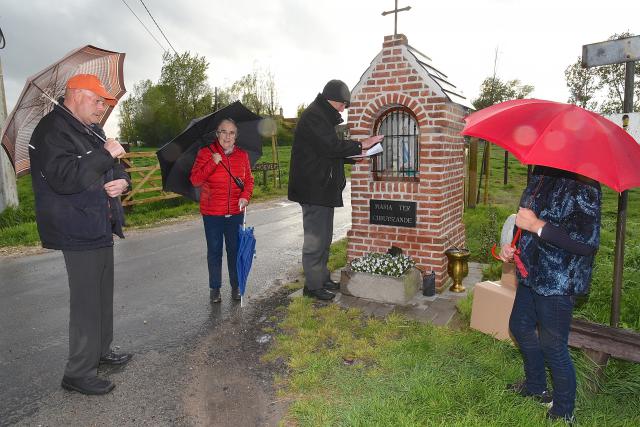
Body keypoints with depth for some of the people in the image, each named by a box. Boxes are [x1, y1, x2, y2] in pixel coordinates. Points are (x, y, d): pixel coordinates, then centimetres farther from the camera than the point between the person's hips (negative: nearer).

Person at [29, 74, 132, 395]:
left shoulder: (91, 131, 16)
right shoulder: (52, 130, -13)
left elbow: (115, 169, 23)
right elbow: (63, 178, -27)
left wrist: (122, 181, 0)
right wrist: (105, 154, -23)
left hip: (100, 228, 10)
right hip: (78, 232, -9)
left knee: (103, 294, 18)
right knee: (86, 302, -4)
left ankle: (101, 351, 34)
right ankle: (78, 373, 10)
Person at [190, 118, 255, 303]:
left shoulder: (242, 155, 5)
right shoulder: (205, 153, -3)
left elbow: (249, 180, 10)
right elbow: (195, 180, -10)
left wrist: (245, 196, -8)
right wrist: (212, 163, -20)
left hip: (235, 212, 2)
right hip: (212, 213, -2)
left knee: (235, 250, 10)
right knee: (214, 251, 8)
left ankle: (236, 287, 25)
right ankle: (214, 288, 22)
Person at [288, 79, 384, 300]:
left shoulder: (323, 117, 21)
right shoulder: (313, 117, -13)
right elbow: (332, 146, -23)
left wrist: (355, 155, 11)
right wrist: (361, 145, -13)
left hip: (323, 188, 11)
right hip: (314, 189, -11)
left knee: (324, 237, 17)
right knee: (315, 238, -4)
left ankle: (322, 278, 28)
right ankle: (313, 285, 6)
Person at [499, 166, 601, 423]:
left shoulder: (583, 186, -22)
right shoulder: (540, 175, 4)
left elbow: (587, 243, -27)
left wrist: (536, 225, -26)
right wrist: (512, 246, 4)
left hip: (559, 282, -9)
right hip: (532, 274, 9)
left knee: (553, 347, 4)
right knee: (520, 327, 23)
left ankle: (563, 413, 29)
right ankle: (535, 386, 47)